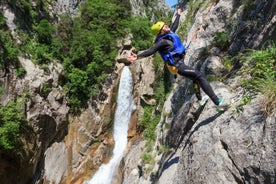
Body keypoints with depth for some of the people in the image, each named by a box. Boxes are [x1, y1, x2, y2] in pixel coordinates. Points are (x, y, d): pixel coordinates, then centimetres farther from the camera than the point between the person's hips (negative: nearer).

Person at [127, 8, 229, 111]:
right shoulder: (162, 41, -17)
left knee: (195, 77, 30)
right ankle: (218, 103, -22)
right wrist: (137, 57, -39)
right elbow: (151, 50, -27)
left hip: (179, 63, 11)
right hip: (177, 66, -11)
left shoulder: (170, 33, 9)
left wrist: (178, 15, 42)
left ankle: (200, 100, 49)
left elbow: (174, 25, 28)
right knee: (200, 76, -18)